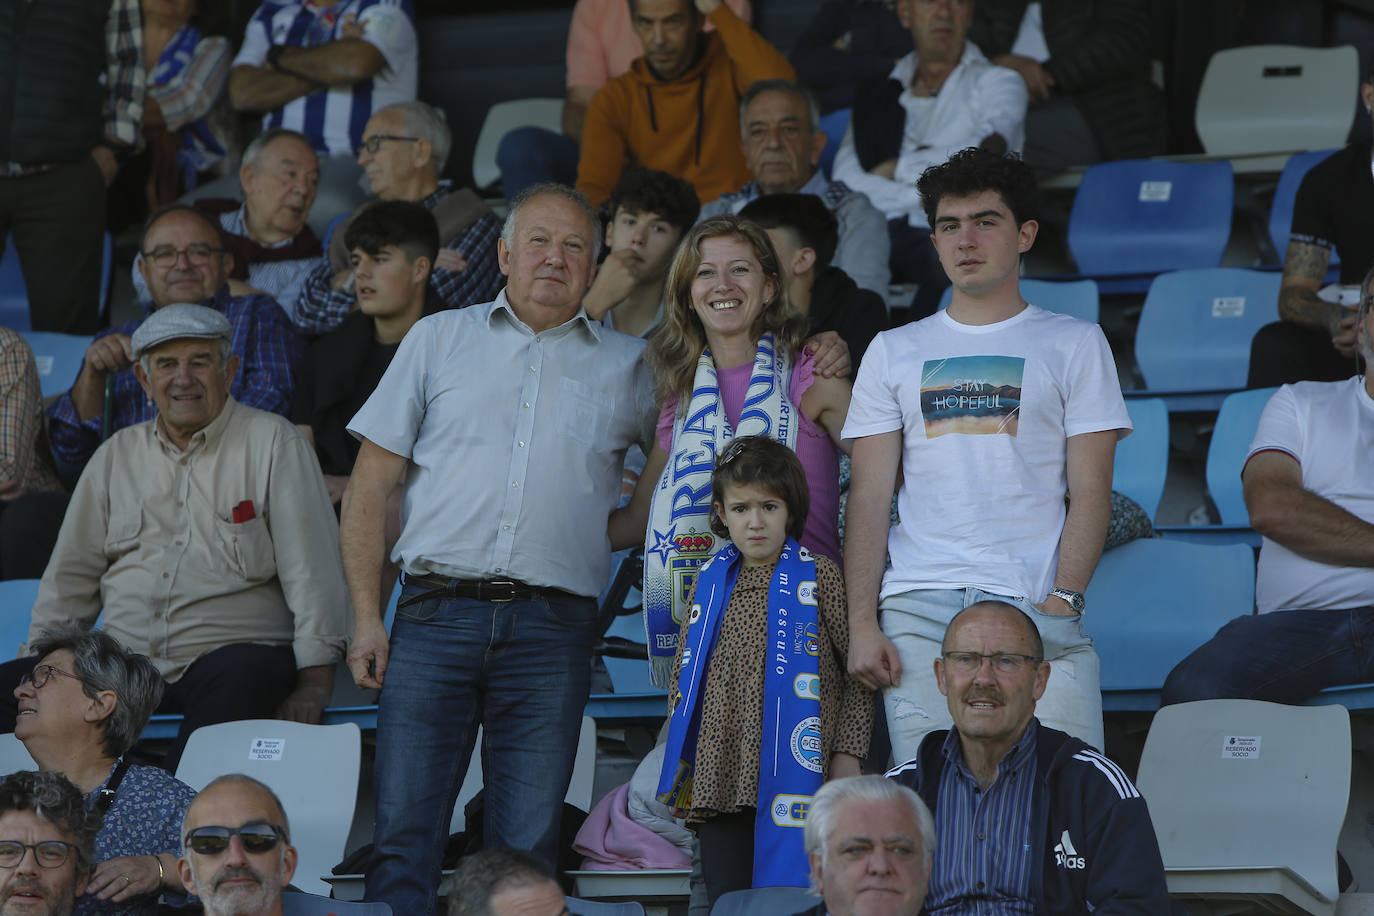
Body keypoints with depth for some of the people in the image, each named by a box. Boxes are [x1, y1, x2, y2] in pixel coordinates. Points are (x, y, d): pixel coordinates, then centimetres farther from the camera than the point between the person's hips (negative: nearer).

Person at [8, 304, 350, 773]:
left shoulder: (273, 442, 5)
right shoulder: (117, 455, 19)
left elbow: (313, 566, -2)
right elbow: (72, 576, 23)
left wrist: (314, 679, -12)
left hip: (232, 650, -4)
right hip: (121, 660, 4)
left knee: (240, 679, -39)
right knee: (10, 688, -19)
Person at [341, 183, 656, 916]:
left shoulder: (626, 366, 14)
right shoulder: (439, 340, 13)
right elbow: (370, 484, 10)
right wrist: (366, 618, 1)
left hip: (552, 633, 0)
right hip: (436, 615, 0)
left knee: (526, 853, -2)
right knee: (403, 837, -7)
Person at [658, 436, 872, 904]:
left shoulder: (819, 576, 3)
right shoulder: (710, 583, 13)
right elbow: (682, 676, 19)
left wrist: (848, 751, -2)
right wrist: (679, 762, 14)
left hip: (795, 774, -3)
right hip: (720, 773, 3)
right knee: (725, 898, 1)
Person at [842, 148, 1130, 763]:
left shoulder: (1075, 344, 13)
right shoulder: (893, 352, 19)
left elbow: (1090, 492, 6)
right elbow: (870, 497, 12)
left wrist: (1063, 602, -9)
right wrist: (860, 624, 0)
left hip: (1036, 607, -2)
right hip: (918, 609, 2)